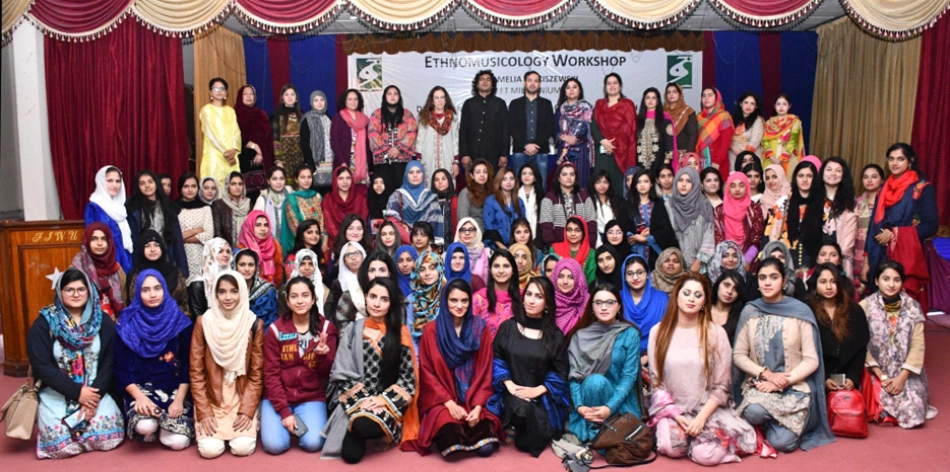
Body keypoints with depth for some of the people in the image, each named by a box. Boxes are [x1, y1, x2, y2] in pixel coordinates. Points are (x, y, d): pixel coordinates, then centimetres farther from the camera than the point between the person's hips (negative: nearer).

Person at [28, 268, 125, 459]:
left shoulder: (104, 323, 3)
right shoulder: (43, 325, -3)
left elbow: (110, 362, -2)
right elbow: (42, 367, -10)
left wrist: (96, 394, -16)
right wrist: (77, 392, -17)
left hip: (95, 391, 1)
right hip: (56, 393, -1)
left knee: (109, 436, -19)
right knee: (59, 442, -21)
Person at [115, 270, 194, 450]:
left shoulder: (181, 321, -1)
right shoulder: (127, 325, -1)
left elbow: (188, 365, -1)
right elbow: (121, 369, -1)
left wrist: (179, 399, -13)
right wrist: (140, 396, -17)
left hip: (175, 389, 1)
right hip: (141, 388, -1)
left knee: (179, 441, -19)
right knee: (145, 426, -33)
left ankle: (162, 426, 15)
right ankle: (152, 427, 5)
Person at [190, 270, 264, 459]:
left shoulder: (254, 324, -4)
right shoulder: (204, 322, -5)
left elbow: (257, 374, -2)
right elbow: (196, 372, -3)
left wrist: (247, 411, -12)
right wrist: (204, 413, -11)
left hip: (242, 399, 0)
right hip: (211, 399, 0)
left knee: (243, 448, -19)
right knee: (210, 449, -18)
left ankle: (243, 423, 14)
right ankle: (210, 424, 15)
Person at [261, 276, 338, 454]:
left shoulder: (326, 327, -1)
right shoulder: (276, 329, -3)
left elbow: (327, 374, -2)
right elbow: (271, 374, -5)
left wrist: (324, 356, -25)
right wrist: (284, 411, -14)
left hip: (312, 397, 1)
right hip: (278, 397, 0)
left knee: (313, 443, -22)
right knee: (275, 444, -22)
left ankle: (302, 421, 12)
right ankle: (287, 418, 11)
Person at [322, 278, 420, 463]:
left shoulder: (400, 333, 2)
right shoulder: (353, 330, 4)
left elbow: (408, 378, -1)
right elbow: (341, 375, 1)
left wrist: (384, 400, -15)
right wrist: (361, 401, -13)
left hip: (388, 402, -1)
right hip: (357, 401, 1)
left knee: (367, 425, -35)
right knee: (351, 454, -22)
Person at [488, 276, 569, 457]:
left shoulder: (555, 335, 2)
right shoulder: (508, 327, 4)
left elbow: (560, 373, 1)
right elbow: (496, 360, 3)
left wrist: (538, 390, -14)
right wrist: (509, 384, -12)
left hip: (542, 397, 1)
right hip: (512, 392, 0)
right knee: (522, 408, -34)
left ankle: (528, 439, 6)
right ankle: (521, 433, 0)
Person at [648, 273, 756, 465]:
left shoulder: (716, 333, -6)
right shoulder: (658, 332, -2)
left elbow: (721, 386, -4)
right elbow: (656, 381, 0)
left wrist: (701, 417, -15)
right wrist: (674, 414, -11)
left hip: (708, 408, 0)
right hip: (672, 408, 0)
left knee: (705, 455, -23)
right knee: (671, 448, -28)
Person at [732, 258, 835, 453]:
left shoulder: (801, 312, -6)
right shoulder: (750, 311, 1)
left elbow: (811, 361, -6)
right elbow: (738, 355, 1)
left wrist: (782, 383, -15)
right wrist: (766, 374, -14)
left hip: (794, 387, -1)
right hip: (758, 382, 1)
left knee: (781, 442, -19)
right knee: (754, 411, -32)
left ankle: (775, 424, 16)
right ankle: (766, 423, 5)